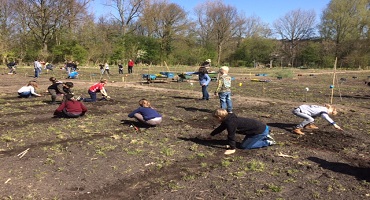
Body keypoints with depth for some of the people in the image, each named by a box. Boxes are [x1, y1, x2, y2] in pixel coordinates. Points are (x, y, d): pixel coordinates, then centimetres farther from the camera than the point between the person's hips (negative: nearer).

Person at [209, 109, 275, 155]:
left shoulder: (230, 122, -24)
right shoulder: (227, 120, 7)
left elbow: (231, 135, -20)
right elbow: (220, 128, 23)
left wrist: (232, 149, -12)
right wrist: (211, 134, 33)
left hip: (260, 131, -10)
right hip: (258, 127, 10)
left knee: (244, 146, -5)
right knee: (245, 142, 23)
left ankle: (268, 142, 0)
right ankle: (265, 136, 24)